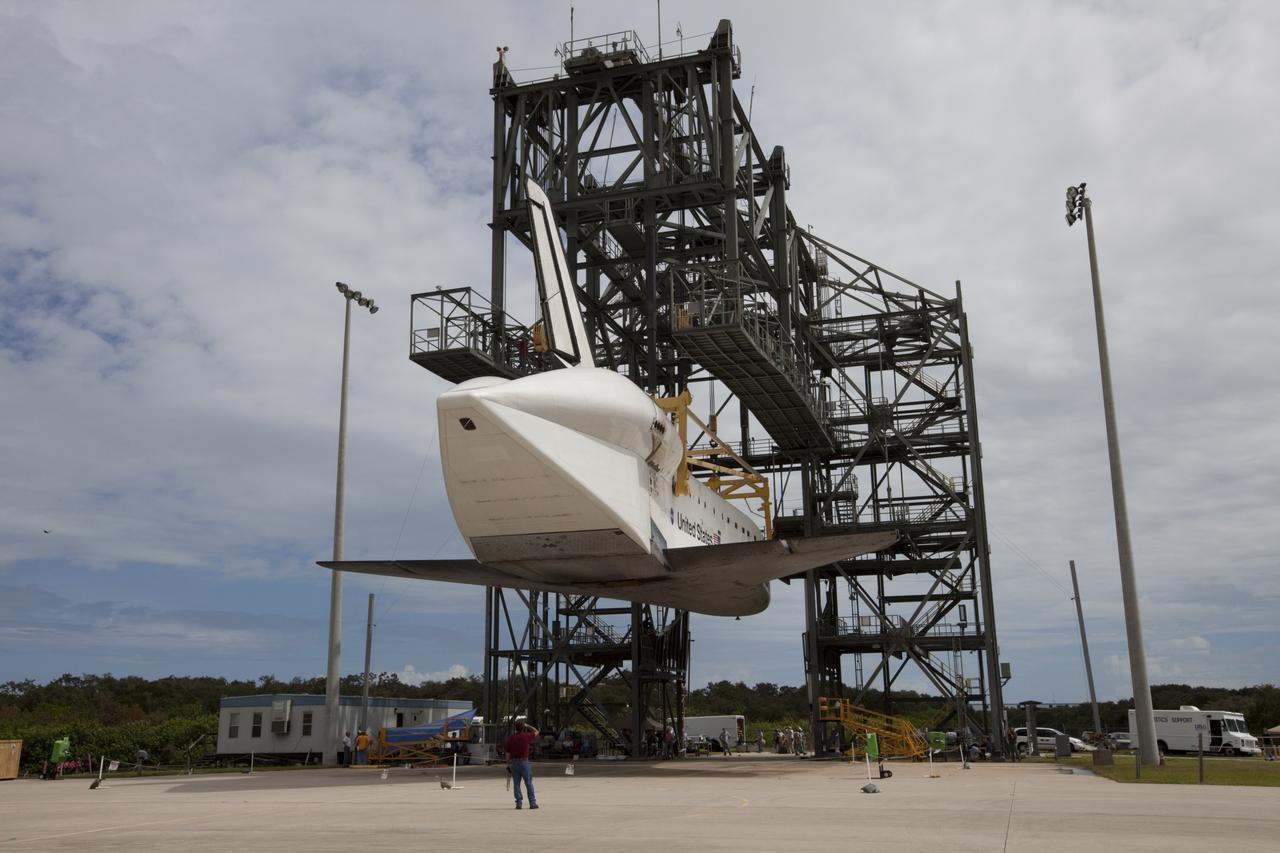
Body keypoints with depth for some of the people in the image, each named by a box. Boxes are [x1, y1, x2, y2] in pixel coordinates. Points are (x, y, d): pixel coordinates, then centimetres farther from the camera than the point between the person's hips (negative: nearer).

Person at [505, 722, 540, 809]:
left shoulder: (510, 738, 5)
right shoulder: (526, 736, -5)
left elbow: (508, 753, 5)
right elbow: (536, 732, 12)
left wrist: (508, 764, 11)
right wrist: (528, 726, 20)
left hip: (513, 762, 3)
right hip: (524, 762, -3)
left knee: (516, 784, 7)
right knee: (529, 783, 3)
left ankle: (519, 803, 4)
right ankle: (532, 803, 3)